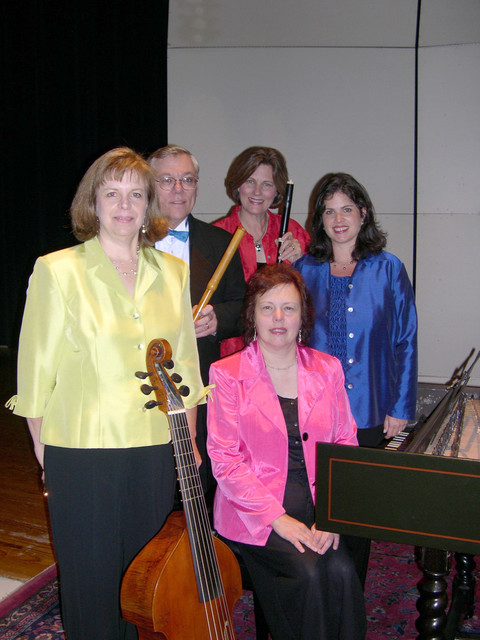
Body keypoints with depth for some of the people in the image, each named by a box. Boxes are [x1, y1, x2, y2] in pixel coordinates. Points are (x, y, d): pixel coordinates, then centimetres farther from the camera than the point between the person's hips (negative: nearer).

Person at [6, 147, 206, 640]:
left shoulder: (172, 271, 7)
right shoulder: (57, 270, -5)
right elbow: (37, 372, -3)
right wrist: (47, 459, -2)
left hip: (157, 452, 4)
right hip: (82, 455, -3)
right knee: (92, 586, 10)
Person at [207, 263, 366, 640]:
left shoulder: (327, 369, 9)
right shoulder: (228, 374, -2)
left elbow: (346, 445, 7)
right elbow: (225, 460, -7)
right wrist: (278, 517, -15)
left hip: (316, 502, 3)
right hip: (255, 510, -3)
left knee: (341, 571, -22)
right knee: (311, 572, -25)